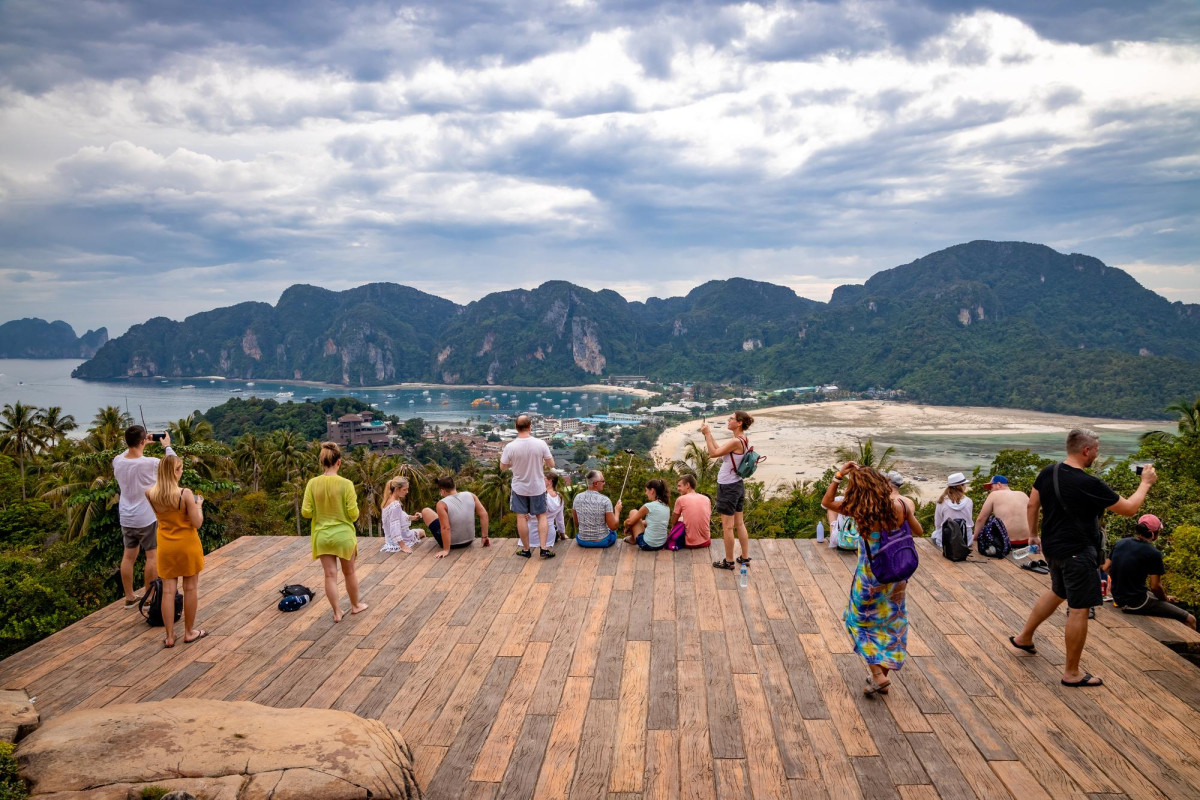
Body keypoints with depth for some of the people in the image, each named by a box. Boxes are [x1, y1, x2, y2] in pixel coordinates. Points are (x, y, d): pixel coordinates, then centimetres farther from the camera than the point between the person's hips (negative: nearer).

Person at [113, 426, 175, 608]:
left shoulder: (117, 462, -8)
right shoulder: (150, 463, -23)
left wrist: (139, 446, 22)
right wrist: (167, 446, 10)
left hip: (126, 519, 5)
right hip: (147, 519, -5)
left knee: (128, 556, 15)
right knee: (152, 556, 8)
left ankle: (129, 597, 24)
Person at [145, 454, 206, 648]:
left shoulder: (150, 494, -7)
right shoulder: (186, 494, -20)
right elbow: (197, 523, -16)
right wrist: (198, 504, -1)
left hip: (166, 546, 4)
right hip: (187, 545, -4)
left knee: (168, 591, 8)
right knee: (190, 588, 11)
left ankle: (169, 637, 12)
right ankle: (189, 632, 21)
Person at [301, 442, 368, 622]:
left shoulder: (313, 483, -9)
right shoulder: (346, 484, -17)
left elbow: (305, 512, -6)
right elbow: (354, 514, -15)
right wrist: (355, 506, 7)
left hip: (322, 536, 2)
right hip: (343, 535, -2)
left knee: (330, 575, 10)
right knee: (349, 572, 18)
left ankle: (337, 612, 17)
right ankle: (355, 605, 34)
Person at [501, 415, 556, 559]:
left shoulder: (510, 447, -16)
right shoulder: (540, 444, -16)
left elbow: (502, 467, -2)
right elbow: (551, 465, -7)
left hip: (519, 488, 0)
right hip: (537, 487, 0)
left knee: (522, 517, 10)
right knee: (541, 516, 12)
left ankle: (526, 549, 17)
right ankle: (543, 548, 5)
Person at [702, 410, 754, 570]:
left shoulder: (736, 442, -23)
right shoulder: (744, 440, 7)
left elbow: (713, 453, -19)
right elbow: (719, 450, 12)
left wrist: (707, 434, -13)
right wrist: (709, 435, 9)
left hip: (728, 487, -9)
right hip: (738, 485, 9)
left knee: (727, 526, 2)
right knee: (739, 523, 17)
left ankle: (729, 561, 12)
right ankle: (745, 557, 25)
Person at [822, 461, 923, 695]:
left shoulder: (860, 511, -21)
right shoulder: (900, 506, -12)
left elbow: (827, 502, -7)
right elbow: (919, 531, 4)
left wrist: (838, 476, -13)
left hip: (870, 577, -4)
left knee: (862, 622, 16)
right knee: (891, 623, 20)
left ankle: (877, 675, 8)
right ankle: (884, 675, 30)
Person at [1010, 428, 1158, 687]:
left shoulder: (1047, 473, -2)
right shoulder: (1090, 485, -22)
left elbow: (1032, 505, 7)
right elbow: (1129, 508, -11)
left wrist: (1033, 534, 21)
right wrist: (1145, 483, 4)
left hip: (1052, 547, 8)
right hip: (1078, 553, -8)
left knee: (1058, 593, 29)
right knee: (1079, 610, 1)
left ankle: (1024, 637, 39)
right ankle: (1072, 673, 9)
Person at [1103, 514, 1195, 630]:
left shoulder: (1119, 543, 4)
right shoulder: (1153, 554, -15)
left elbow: (1105, 568, 12)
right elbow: (1155, 586, -13)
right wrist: (1166, 599, 6)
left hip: (1118, 598, 8)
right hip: (1136, 604, -8)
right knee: (1190, 620, -3)